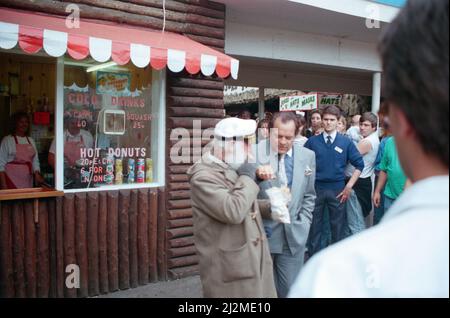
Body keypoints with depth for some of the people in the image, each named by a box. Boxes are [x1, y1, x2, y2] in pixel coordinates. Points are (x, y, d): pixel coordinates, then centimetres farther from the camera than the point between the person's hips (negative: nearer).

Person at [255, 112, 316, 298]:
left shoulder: (307, 156, 2)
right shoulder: (254, 152, -10)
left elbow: (309, 195, 10)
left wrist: (303, 225, 4)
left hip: (293, 236, 3)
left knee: (290, 289, 12)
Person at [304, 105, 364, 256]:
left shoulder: (346, 142, 2)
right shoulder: (312, 141, 2)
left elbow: (359, 164, 3)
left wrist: (349, 186, -3)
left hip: (337, 189, 0)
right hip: (315, 188, 0)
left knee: (338, 225, 8)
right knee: (314, 224, 9)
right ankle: (313, 255, 24)